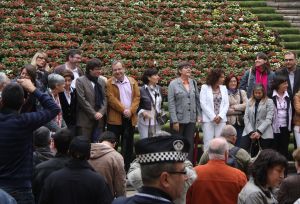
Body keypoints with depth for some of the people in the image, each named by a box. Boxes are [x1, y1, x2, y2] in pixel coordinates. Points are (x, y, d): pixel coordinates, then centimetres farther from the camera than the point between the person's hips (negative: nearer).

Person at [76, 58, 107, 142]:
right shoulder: (80, 81, -3)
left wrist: (101, 112, -6)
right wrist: (94, 113, -12)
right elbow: (82, 100, -10)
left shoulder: (101, 82, 14)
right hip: (85, 120, -5)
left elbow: (105, 99, 10)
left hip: (99, 119, 5)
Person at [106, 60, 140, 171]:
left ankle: (127, 169, 15)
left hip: (130, 118, 3)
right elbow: (111, 99, -10)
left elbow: (137, 97, 4)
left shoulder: (132, 81, 9)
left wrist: (131, 110, -11)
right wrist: (123, 110, -16)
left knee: (128, 145, 8)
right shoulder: (109, 83, -1)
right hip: (115, 118, -3)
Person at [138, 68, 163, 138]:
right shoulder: (142, 90, -9)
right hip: (145, 122, -5)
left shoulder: (158, 89, 8)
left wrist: (160, 112, 8)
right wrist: (142, 112, -20)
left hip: (157, 122, 5)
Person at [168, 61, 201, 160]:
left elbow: (197, 100, 11)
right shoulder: (173, 84, -4)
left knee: (190, 144, 4)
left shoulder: (193, 83, 7)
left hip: (191, 119, 3)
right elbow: (171, 103, -8)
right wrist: (174, 121, -13)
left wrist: (199, 115, 3)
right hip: (179, 119, -3)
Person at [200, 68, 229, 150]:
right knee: (208, 143, -3)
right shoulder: (205, 87, 1)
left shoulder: (224, 88, 13)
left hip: (221, 119, 3)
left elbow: (226, 104, 9)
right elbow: (203, 104, -5)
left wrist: (220, 116, -6)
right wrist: (213, 117, -11)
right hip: (208, 119, -3)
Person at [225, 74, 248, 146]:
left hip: (240, 122, 3)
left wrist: (234, 107, -6)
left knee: (239, 143, 2)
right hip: (229, 122, -3)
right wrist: (239, 110, -5)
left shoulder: (242, 92, 15)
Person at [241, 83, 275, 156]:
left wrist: (259, 132, -14)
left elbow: (268, 119, -5)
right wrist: (251, 132, -6)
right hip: (249, 132, 3)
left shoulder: (269, 102, 4)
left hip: (264, 133, -3)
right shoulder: (249, 102, 14)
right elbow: (246, 118, 7)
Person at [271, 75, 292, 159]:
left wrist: (290, 125, 8)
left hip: (285, 127, 4)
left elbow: (290, 111, 13)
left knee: (284, 149, 6)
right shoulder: (271, 96, -9)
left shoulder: (287, 97, 8)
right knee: (274, 149, 2)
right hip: (274, 127, -4)